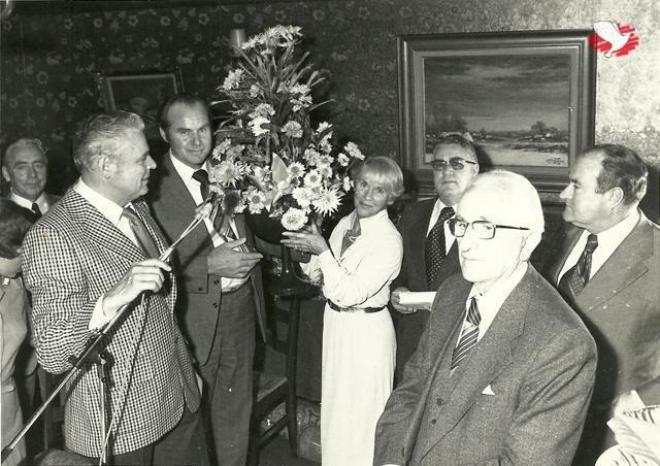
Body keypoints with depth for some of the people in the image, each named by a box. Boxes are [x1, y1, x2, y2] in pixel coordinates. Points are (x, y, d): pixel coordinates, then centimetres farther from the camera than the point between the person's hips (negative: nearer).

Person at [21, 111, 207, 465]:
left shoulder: (136, 208, 6)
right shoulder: (53, 236, -21)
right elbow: (51, 356, -24)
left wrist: (187, 371, 16)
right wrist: (110, 300, -38)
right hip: (122, 422, -7)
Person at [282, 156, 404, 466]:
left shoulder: (389, 240, -21)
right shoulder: (345, 223, 1)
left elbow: (350, 293, -25)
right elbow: (318, 274, 7)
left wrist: (323, 251, -29)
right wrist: (307, 252, -11)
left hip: (367, 332, -7)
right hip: (336, 324, 8)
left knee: (362, 411, 8)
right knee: (336, 407, 23)